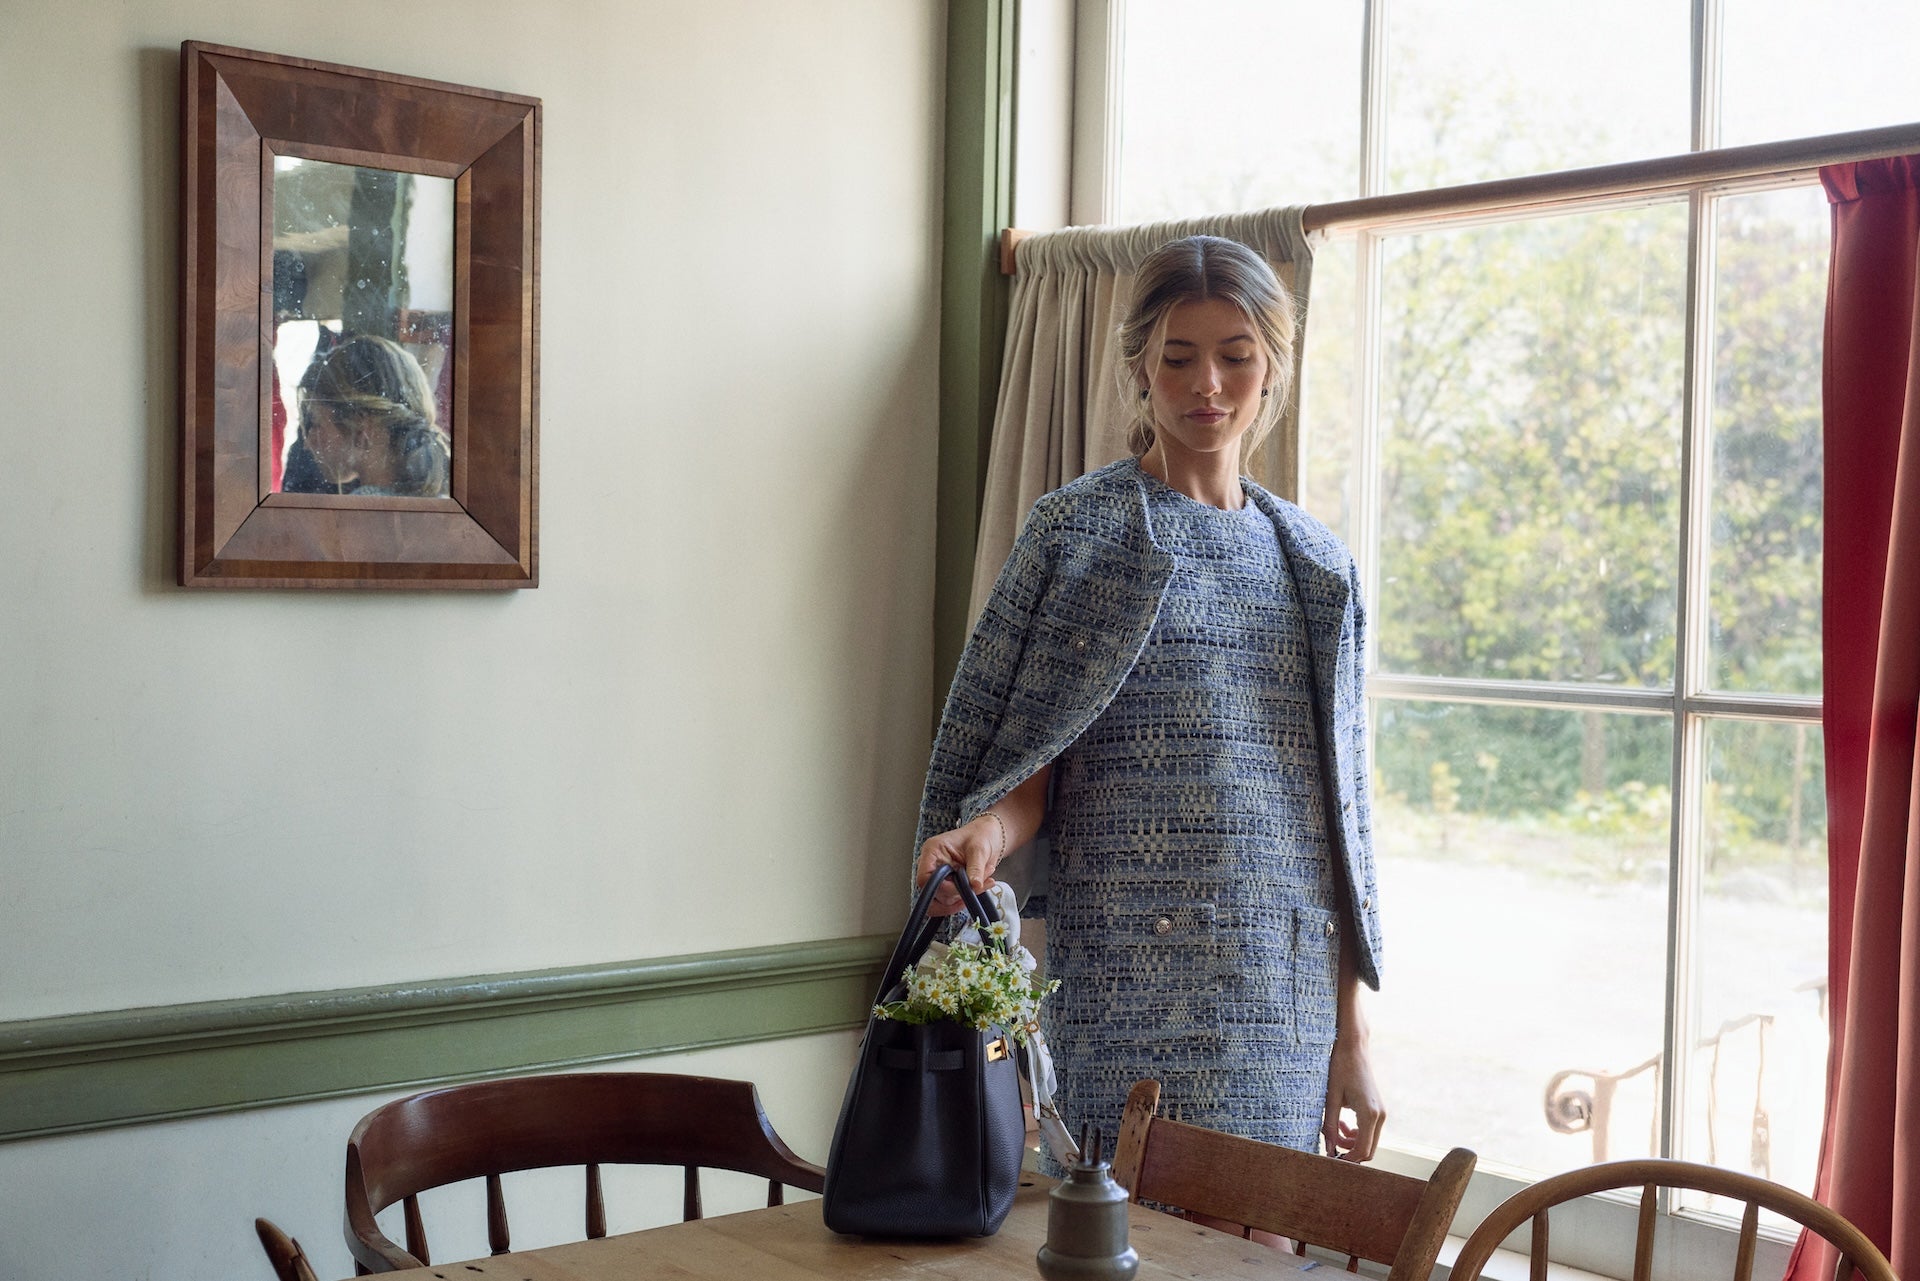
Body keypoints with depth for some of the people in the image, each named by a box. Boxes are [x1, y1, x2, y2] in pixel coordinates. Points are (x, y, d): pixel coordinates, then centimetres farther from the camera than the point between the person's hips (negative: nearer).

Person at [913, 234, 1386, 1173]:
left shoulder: (1317, 565, 13)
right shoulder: (1077, 530, 1)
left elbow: (1340, 809, 12)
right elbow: (1029, 760, -1)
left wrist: (1354, 1036, 9)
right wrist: (988, 829, -25)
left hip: (1288, 998, 4)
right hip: (1134, 986, -4)